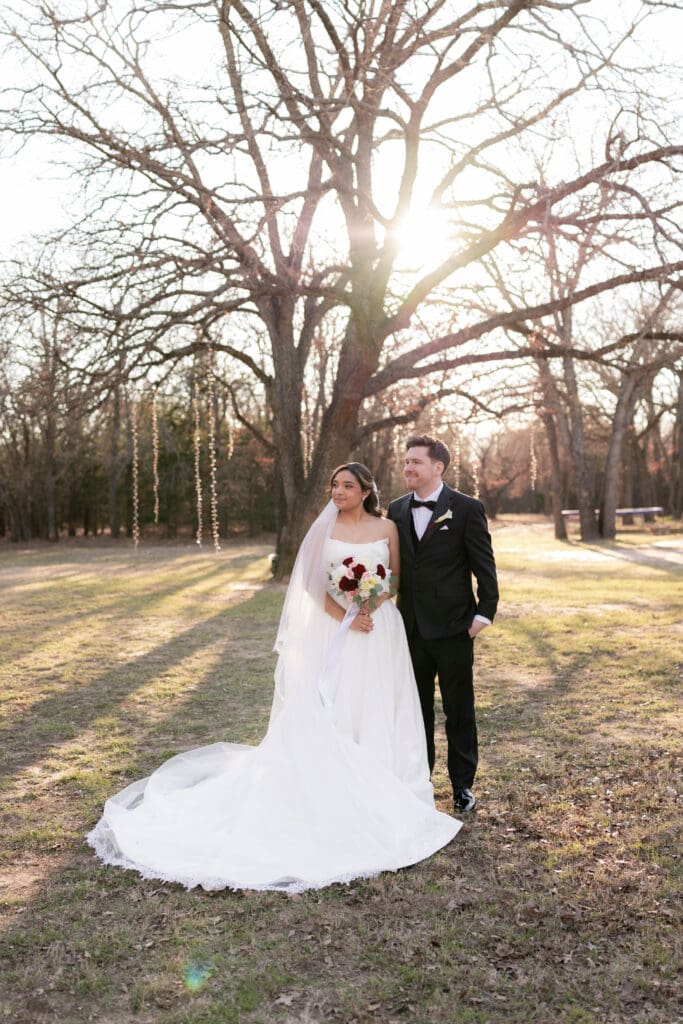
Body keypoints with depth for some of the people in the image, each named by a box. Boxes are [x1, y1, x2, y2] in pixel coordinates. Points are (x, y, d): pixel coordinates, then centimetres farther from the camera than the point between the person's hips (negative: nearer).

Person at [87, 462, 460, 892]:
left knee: (377, 715, 7)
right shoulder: (324, 529, 0)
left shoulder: (387, 527, 2)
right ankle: (335, 795, 12)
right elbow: (315, 586, -1)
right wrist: (347, 618, -13)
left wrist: (373, 605, -9)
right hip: (335, 631, -1)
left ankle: (379, 795, 22)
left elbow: (396, 577, 9)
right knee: (328, 717, -1)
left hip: (380, 633, 1)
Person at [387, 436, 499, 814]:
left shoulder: (467, 508, -8)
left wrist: (484, 613, -13)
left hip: (452, 628, -4)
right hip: (410, 628, 4)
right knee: (416, 709, 15)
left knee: (459, 710, 9)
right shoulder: (396, 510, 5)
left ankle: (462, 785, 26)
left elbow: (485, 566, -7)